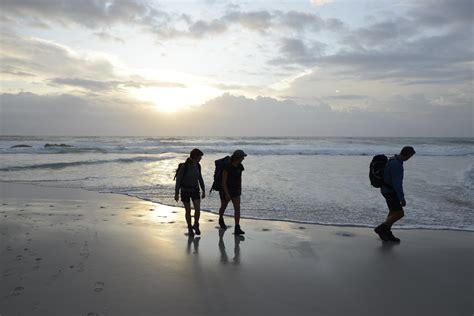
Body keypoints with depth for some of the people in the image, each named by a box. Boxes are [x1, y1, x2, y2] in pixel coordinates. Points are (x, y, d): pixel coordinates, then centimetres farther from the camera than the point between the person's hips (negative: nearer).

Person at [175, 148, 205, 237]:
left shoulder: (197, 165, -6)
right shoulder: (184, 166, -23)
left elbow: (200, 178, 6)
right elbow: (178, 180, -16)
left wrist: (204, 191, 9)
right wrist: (176, 194, -13)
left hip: (195, 190, 4)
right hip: (185, 191, -4)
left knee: (198, 210, -7)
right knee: (188, 211, 3)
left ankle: (196, 225, 20)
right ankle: (190, 229, 27)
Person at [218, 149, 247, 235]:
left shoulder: (240, 166, -4)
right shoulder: (227, 167, -24)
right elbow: (223, 181, -23)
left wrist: (240, 189, 16)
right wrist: (227, 194, -26)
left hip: (235, 190, 5)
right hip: (225, 190, -5)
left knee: (237, 208, -8)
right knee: (223, 207, 17)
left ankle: (237, 228, -7)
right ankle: (221, 220, 46)